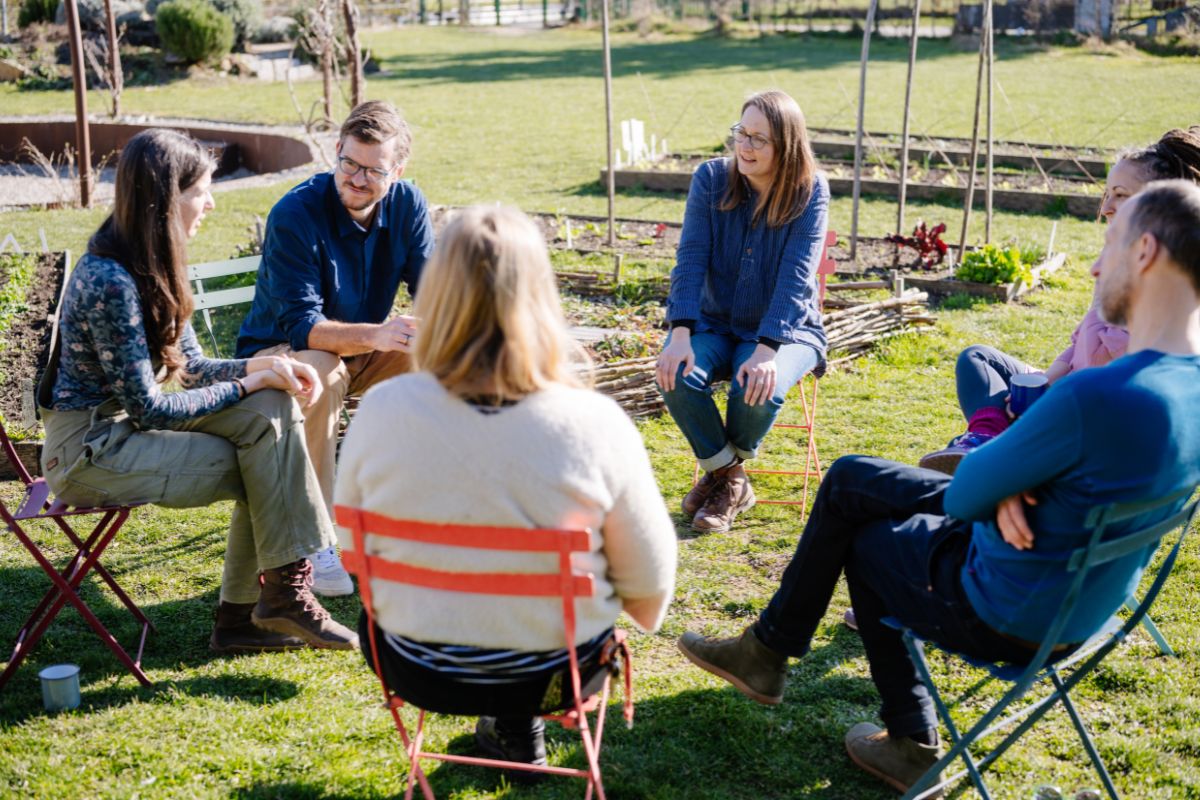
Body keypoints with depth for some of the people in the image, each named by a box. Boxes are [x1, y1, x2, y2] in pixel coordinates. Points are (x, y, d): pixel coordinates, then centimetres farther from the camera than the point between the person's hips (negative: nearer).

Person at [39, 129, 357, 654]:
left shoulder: (152, 267, 5)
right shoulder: (109, 282, -23)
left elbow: (191, 368, 10)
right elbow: (147, 408, -21)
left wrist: (264, 367, -7)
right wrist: (249, 384, -14)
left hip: (125, 426, 9)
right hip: (89, 450, -9)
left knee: (272, 410, -8)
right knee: (266, 467, -15)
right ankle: (282, 594, 4)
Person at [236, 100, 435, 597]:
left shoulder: (407, 204, -10)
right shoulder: (295, 215, -26)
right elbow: (301, 325, -31)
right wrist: (374, 335, -49)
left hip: (362, 350, 5)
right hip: (280, 352, -5)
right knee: (319, 374, -39)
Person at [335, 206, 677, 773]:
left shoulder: (381, 410, -19)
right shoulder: (595, 424, -23)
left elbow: (352, 550, -2)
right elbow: (649, 587, -12)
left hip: (413, 669, 1)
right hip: (552, 674, -1)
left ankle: (512, 731, 38)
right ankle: (516, 727, 37)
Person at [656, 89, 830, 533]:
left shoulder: (809, 191, -12)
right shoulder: (711, 178, -5)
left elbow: (796, 278, -20)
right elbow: (691, 258, -11)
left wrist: (766, 351, -32)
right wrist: (680, 336, -25)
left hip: (786, 328, -2)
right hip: (716, 322, 2)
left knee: (757, 389, -33)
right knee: (676, 375, -28)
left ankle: (726, 472, 2)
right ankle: (725, 473, -2)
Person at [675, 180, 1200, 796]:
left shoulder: (1101, 398, -35)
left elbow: (962, 496, -23)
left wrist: (1000, 487, -2)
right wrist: (1008, 487, -13)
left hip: (1007, 618, -8)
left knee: (859, 535, 19)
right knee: (848, 479, 16)